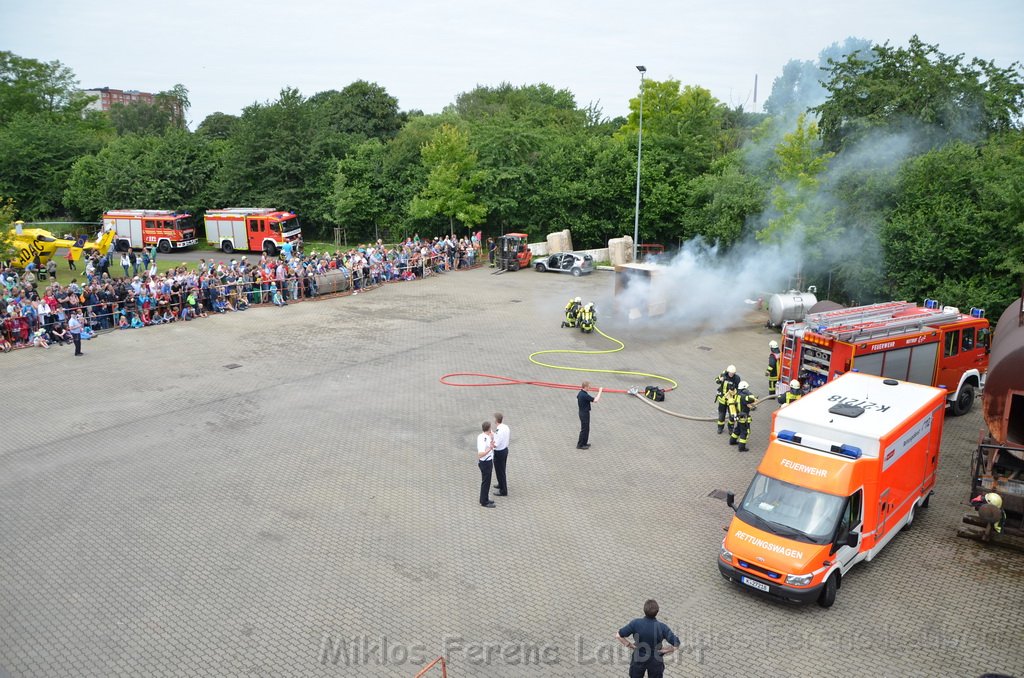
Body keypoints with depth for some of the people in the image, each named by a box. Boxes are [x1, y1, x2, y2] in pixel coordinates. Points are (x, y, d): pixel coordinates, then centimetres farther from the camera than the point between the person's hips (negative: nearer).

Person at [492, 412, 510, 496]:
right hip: (505, 449, 9)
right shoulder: (506, 426, -3)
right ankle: (501, 485, 45)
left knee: (500, 471, 6)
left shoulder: (499, 431, -30)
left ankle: (503, 491, 16)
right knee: (502, 470, 27)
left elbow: (495, 445, -29)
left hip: (499, 452, -9)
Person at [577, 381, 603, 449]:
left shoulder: (580, 393, 3)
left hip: (582, 412, 10)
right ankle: (580, 445, 6)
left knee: (586, 428, 19)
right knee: (584, 429, 0)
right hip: (585, 413, -10)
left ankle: (584, 443, 29)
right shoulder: (584, 395, -27)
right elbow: (595, 400, -29)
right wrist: (600, 391, -21)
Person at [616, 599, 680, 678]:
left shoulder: (635, 624, -25)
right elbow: (676, 645, -25)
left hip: (638, 659, 0)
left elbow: (618, 636, -20)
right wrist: (664, 651, -11)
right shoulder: (662, 627, -26)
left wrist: (629, 645, -8)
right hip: (655, 661, 0)